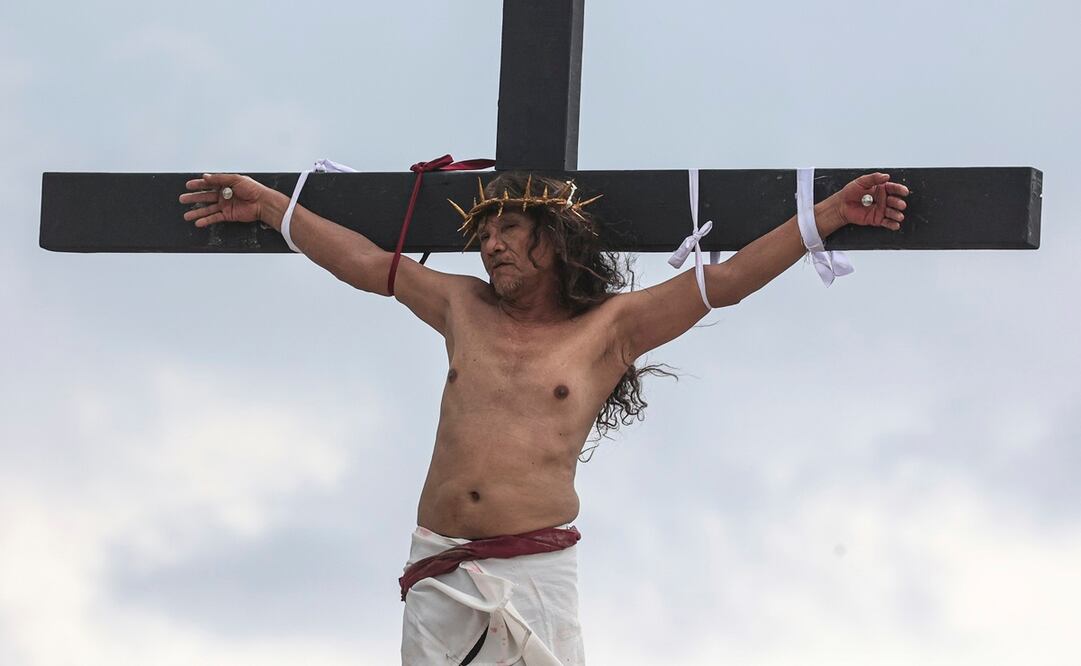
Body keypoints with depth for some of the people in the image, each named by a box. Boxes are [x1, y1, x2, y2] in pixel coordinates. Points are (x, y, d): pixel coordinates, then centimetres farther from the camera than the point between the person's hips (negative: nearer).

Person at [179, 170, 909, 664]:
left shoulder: (610, 328, 6)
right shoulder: (464, 308, 16)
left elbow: (726, 281, 2)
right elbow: (368, 264, 25)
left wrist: (829, 215, -3)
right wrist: (271, 206, 29)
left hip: (536, 570, -3)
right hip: (438, 568, 3)